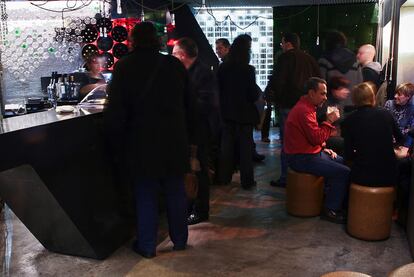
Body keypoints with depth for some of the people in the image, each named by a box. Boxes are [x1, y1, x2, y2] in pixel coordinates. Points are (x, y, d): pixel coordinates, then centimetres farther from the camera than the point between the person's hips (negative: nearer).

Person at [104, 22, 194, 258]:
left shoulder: (124, 68, -7)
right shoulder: (175, 65, 2)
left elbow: (116, 111, -8)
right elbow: (189, 106, 6)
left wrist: (117, 144, 2)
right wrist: (189, 137, 14)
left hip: (142, 142, -2)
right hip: (175, 140, 3)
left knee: (146, 194, 8)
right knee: (176, 192, 13)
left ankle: (147, 245, 17)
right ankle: (180, 239, 25)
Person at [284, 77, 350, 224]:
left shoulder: (307, 107, 14)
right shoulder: (304, 110, -20)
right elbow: (317, 138, -25)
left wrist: (323, 148, 11)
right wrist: (329, 121, -13)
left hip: (310, 152, 11)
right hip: (302, 158, -11)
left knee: (343, 162, 15)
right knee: (344, 172, -14)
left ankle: (332, 197, 22)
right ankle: (330, 210, -1)